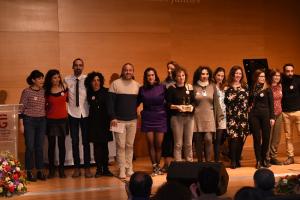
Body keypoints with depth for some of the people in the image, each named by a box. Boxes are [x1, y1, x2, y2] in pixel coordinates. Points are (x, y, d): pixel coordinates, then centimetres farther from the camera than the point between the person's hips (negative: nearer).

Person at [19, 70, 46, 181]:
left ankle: (40, 171, 14)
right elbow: (22, 108, -5)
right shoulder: (26, 91, -6)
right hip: (29, 121, -4)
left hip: (42, 121, 4)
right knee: (30, 147, -1)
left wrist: (46, 121, 8)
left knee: (40, 147, 6)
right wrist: (21, 124, -8)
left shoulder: (44, 91, 6)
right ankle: (29, 172, 7)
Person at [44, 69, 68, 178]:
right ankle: (51, 170, 11)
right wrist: (47, 113, -2)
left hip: (63, 120, 1)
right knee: (51, 145, 3)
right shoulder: (46, 91, -1)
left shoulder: (64, 88, 0)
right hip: (51, 120, -1)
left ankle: (61, 169, 13)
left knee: (62, 145, 4)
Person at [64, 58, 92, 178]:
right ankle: (77, 167, 17)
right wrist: (69, 103, -5)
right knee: (75, 142, 7)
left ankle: (87, 167, 14)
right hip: (73, 114, 1)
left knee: (86, 141, 5)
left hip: (85, 113, -1)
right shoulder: (67, 80, -1)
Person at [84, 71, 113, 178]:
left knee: (104, 145, 4)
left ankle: (105, 169, 13)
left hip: (104, 122, -1)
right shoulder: (89, 93, 3)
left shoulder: (105, 92, -2)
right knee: (97, 146, 2)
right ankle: (98, 169, 10)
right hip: (94, 122, 1)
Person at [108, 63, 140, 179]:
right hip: (119, 120, -3)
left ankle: (129, 169, 17)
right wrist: (112, 117, -11)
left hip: (132, 120, 3)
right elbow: (110, 101, -6)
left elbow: (138, 100, 12)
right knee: (120, 146, -1)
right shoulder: (115, 84, -4)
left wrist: (133, 111, 2)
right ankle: (122, 170, 6)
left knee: (130, 145, 9)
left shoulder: (137, 85, 5)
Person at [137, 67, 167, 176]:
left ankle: (158, 166, 17)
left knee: (159, 144, 1)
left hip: (160, 118, -1)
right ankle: (154, 167, 11)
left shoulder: (162, 87, -1)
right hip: (147, 119, 1)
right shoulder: (142, 89, 4)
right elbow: (137, 102, 9)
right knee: (150, 144, 1)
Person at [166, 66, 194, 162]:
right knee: (178, 144, 0)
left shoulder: (190, 87, 8)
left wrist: (192, 106, -9)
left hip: (189, 117, 3)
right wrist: (177, 107, -19)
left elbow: (194, 101, 10)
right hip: (176, 117, -3)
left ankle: (190, 162, 16)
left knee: (189, 143, 7)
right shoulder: (171, 89, -1)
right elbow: (168, 104, -4)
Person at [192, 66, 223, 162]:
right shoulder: (194, 87, 4)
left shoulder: (212, 87, 8)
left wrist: (219, 117, 7)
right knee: (198, 141, 2)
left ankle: (208, 161, -4)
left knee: (208, 138, -15)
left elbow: (216, 103, 10)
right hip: (197, 117, 0)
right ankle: (200, 161, 13)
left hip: (209, 117, 0)